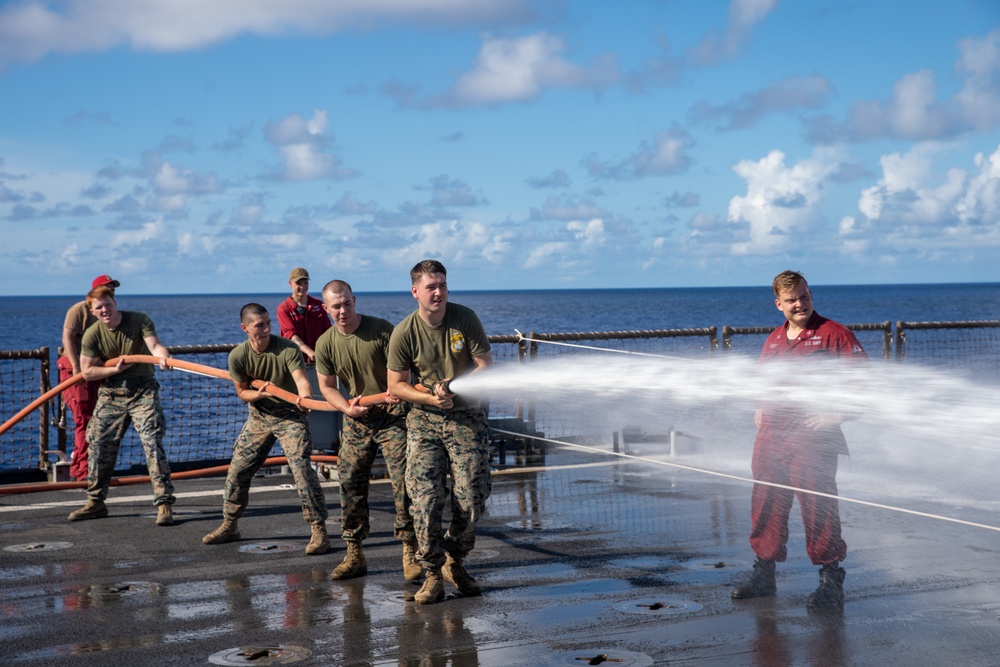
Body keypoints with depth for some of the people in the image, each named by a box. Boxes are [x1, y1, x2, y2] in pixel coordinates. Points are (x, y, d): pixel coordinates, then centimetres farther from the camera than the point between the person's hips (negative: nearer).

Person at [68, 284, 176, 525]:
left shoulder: (139, 320, -9)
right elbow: (87, 372, -1)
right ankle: (96, 503, 22)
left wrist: (162, 356, -46)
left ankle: (164, 504, -12)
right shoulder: (91, 335, -4)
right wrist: (115, 369, -14)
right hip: (111, 393, 3)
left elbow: (154, 345, -24)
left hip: (142, 390, -3)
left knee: (153, 443, -14)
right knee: (100, 446, 5)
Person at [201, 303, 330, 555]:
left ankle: (319, 529, -13)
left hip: (290, 415, -4)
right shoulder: (238, 356, -10)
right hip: (259, 416, 4)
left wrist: (305, 396, -58)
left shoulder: (287, 349, -21)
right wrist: (259, 394, -23)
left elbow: (301, 378, -35)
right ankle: (229, 526, 25)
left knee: (301, 468, -18)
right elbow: (242, 392, 0)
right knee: (238, 469, 6)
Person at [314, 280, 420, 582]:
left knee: (403, 483, -11)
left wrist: (396, 392, -29)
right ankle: (354, 555, 13)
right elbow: (326, 386, 9)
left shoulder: (381, 330, -11)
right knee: (350, 485, 3)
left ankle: (410, 553, -3)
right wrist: (346, 407, -9)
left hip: (392, 415, -4)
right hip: (357, 419, 4)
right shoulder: (326, 344, -1)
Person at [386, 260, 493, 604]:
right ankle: (432, 575, 2)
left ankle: (454, 562, 21)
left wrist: (452, 389, -18)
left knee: (472, 499, -4)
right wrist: (431, 398, -16)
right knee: (425, 499, -11)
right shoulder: (404, 333, -7)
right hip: (424, 420, 0)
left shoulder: (465, 319, -6)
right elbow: (396, 384, 0)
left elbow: (485, 367, -3)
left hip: (466, 418, 1)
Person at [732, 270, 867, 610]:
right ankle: (764, 574, 23)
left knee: (817, 505, -7)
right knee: (766, 503, 10)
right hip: (771, 435, 6)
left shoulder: (834, 334, -3)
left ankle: (831, 580, 4)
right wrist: (760, 408, 14)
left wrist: (834, 415, -14)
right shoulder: (773, 340, 16)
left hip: (812, 438, -6)